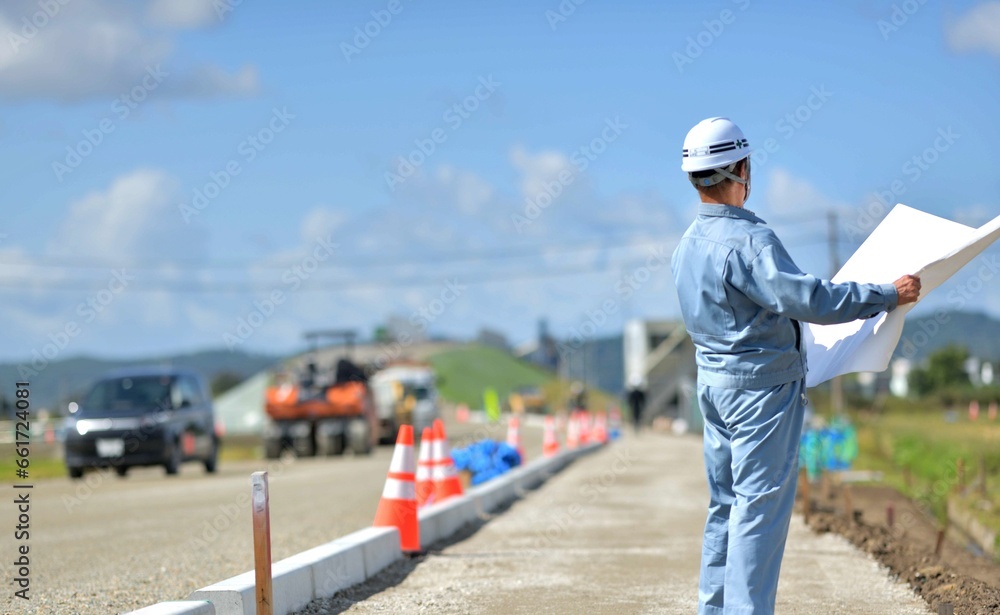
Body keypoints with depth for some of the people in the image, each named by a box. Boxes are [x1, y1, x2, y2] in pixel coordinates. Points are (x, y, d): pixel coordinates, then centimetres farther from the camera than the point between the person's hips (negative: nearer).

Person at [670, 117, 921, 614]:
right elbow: (808, 299, -27)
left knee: (725, 501, 15)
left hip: (713, 380, 9)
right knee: (761, 501, -4)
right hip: (761, 383, -9)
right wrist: (888, 295, -19)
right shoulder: (748, 240, -21)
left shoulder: (688, 243, 8)